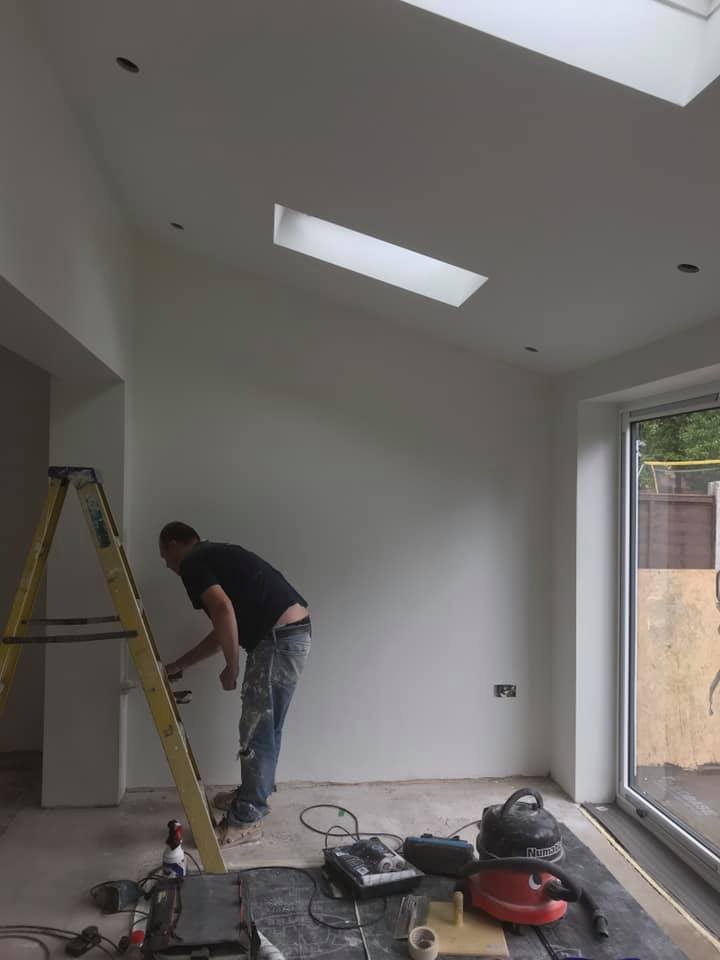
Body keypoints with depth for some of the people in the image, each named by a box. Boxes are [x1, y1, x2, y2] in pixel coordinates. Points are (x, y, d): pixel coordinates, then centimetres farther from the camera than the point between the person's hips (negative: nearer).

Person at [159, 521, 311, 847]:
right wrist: (178, 666, 35)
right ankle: (253, 795, 37)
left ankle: (246, 820, 12)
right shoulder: (214, 557, 26)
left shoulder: (192, 563, -3)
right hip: (293, 632, 10)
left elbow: (223, 609, -22)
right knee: (264, 727, 22)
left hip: (279, 638, -10)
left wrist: (232, 667, -11)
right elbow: (224, 631, 29)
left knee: (257, 731, 1)